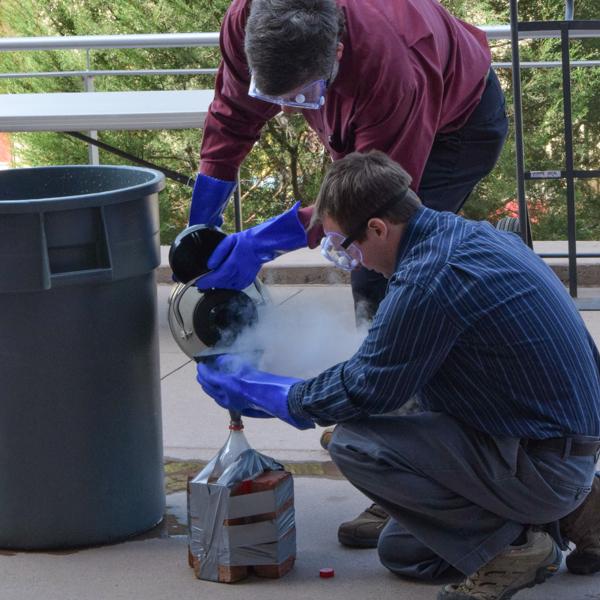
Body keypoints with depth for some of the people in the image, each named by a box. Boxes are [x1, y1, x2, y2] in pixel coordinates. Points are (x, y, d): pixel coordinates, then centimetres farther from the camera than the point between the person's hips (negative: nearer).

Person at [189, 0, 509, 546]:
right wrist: (201, 220, -6)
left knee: (380, 282, -22)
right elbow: (233, 113, -8)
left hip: (457, 125, -7)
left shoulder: (389, 71, -45)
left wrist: (263, 244, -33)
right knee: (367, 278, 18)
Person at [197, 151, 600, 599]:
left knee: (356, 444, -18)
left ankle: (511, 544, -7)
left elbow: (361, 392, -15)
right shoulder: (475, 234, 5)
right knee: (401, 552, 20)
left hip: (543, 464, -10)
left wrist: (257, 390, 0)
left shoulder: (427, 283, -26)